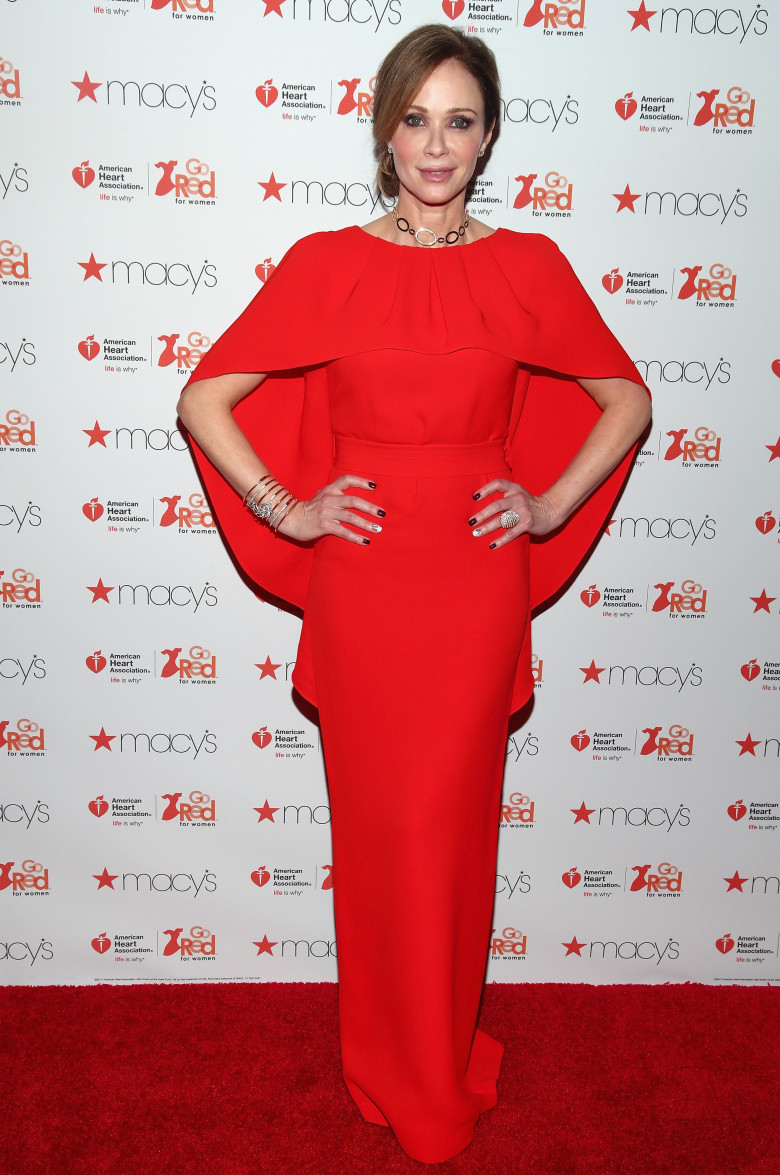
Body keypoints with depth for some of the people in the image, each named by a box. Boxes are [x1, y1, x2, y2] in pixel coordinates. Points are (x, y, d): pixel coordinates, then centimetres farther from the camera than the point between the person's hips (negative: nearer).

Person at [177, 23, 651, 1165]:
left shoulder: (528, 266, 3)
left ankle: (444, 1065, 33)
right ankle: (391, 1070, 32)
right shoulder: (324, 265, 2)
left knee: (452, 825, 8)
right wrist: (285, 510, -2)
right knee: (378, 826, 9)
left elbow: (627, 400, 13)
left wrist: (551, 505, 3)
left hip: (476, 584, 0)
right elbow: (204, 400, 4)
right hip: (362, 583, 0)